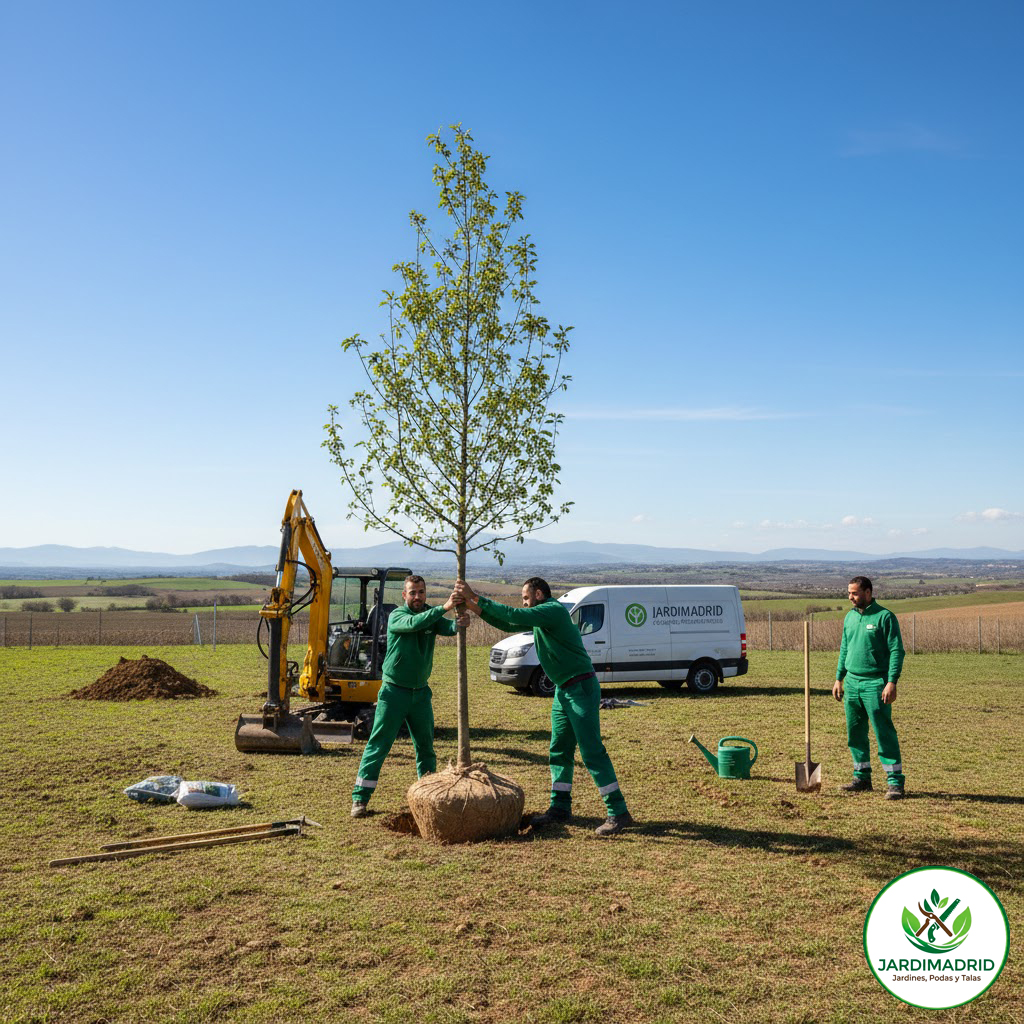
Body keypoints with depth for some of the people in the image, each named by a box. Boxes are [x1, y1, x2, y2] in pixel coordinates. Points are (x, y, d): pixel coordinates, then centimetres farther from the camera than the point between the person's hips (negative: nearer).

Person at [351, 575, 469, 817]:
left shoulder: (431, 616, 1)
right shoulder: (397, 616, -12)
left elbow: (449, 628, -19)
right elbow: (413, 623, -33)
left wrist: (460, 622, -43)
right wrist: (443, 608, -45)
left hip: (421, 692, 5)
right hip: (394, 691, -5)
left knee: (426, 746, 13)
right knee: (378, 745, -4)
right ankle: (360, 798, 2)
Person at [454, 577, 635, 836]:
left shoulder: (554, 610, -15)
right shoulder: (541, 615, 15)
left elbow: (514, 615, -23)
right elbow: (508, 625, 18)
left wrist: (476, 598, -19)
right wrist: (472, 606, 8)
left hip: (582, 688, -10)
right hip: (563, 690, 10)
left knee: (592, 752, -10)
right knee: (559, 751, 12)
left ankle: (619, 813, -7)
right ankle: (560, 808, 20)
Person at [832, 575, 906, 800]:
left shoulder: (884, 617, -8)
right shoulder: (850, 617, 12)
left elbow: (897, 651, -11)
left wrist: (892, 682, -18)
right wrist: (839, 679, 16)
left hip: (875, 684, -7)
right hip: (851, 682, 7)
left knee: (884, 733, -6)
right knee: (855, 733, 11)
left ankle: (895, 781, -1)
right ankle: (862, 777, 22)